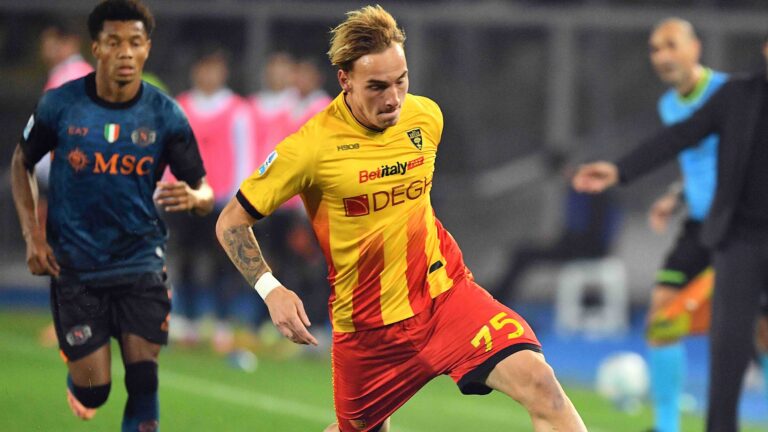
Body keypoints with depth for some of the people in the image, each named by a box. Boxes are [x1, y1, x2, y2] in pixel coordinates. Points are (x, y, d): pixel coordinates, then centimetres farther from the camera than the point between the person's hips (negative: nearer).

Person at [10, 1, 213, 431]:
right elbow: (22, 162, 9)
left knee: (143, 379, -9)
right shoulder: (60, 105, -8)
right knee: (94, 390, 1)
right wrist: (33, 234, -1)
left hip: (141, 262, 1)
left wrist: (192, 198, -28)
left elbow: (204, 193, -3)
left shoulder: (165, 114, -7)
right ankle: (76, 378, 38)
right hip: (75, 264, -1)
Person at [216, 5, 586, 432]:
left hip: (444, 289, 2)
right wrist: (270, 290, -20)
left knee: (538, 382, -20)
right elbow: (231, 222, -7)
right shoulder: (311, 145, -16)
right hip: (368, 324, -2)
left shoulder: (426, 116, -1)